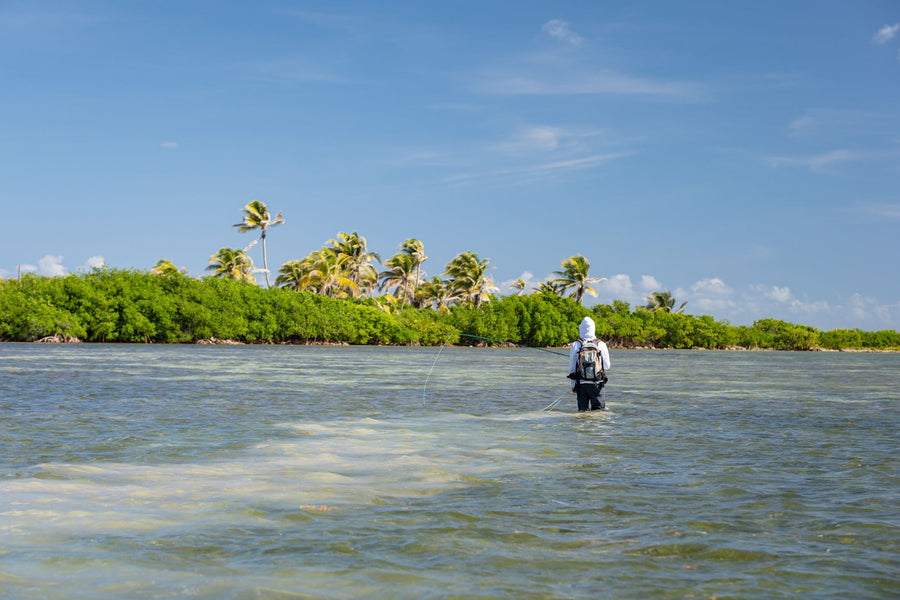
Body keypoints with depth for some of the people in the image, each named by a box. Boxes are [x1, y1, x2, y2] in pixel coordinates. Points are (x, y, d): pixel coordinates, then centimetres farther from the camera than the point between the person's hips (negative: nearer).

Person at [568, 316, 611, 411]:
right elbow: (607, 366, 2)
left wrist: (573, 385, 11)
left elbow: (572, 367, 1)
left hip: (581, 383, 0)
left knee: (582, 410, 6)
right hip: (596, 384, 0)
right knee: (598, 410, 6)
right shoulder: (601, 345, -4)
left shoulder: (575, 345, -4)